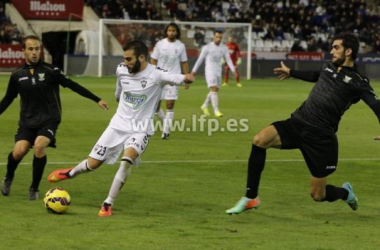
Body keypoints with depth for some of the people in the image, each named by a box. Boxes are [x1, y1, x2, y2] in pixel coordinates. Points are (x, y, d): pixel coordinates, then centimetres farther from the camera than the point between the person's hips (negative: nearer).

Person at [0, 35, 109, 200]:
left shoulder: (50, 71, -5)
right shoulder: (17, 75, 2)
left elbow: (72, 85, -2)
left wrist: (97, 100, -3)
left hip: (49, 120, -2)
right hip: (27, 120, 2)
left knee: (39, 146, -27)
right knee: (19, 151, -18)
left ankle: (34, 188, -7)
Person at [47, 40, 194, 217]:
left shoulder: (155, 75, -17)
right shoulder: (121, 70, -3)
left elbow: (172, 77, -34)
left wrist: (185, 78, -55)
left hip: (140, 129, -4)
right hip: (118, 124, 4)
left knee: (127, 160, -31)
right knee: (92, 164, 7)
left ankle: (108, 204, -16)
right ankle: (71, 173, 43)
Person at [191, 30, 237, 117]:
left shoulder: (224, 48, 4)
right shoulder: (207, 47, -8)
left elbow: (228, 60, 4)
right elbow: (200, 59, -1)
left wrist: (233, 70, -9)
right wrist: (194, 70, 3)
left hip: (218, 71, 6)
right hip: (210, 71, -6)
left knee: (215, 90, 12)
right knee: (214, 90, -16)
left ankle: (205, 106, 32)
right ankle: (216, 110, -17)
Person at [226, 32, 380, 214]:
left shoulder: (357, 82, -8)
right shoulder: (328, 66, 11)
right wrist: (291, 73, 46)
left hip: (321, 137, -5)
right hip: (297, 123, 5)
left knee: (318, 195, 1)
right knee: (259, 140, -21)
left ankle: (345, 192, 38)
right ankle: (251, 198, -12)